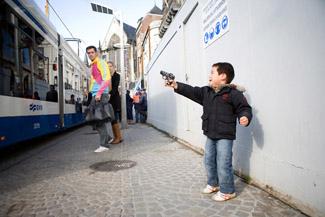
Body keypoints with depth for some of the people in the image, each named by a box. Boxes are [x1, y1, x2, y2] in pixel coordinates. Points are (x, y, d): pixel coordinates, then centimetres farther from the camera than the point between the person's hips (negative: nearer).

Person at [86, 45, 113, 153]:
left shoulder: (101, 63, -2)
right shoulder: (93, 65, 24)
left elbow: (107, 79, -15)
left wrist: (99, 93, -22)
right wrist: (95, 94, 16)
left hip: (101, 95, -9)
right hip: (95, 95, 9)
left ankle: (103, 145, -5)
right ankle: (107, 138, 19)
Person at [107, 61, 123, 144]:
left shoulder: (116, 75, -1)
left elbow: (115, 87, -14)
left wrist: (110, 94, -30)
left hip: (114, 99, -7)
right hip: (108, 99, 7)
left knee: (113, 119, -11)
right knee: (112, 119, 6)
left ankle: (119, 137, -2)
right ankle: (115, 137, 12)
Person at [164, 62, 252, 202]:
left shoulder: (233, 93, -11)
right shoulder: (206, 92, 8)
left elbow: (244, 108, -9)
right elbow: (191, 92, 4)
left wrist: (245, 117, -29)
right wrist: (176, 85, -3)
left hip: (225, 136, -7)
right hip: (210, 135, 8)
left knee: (223, 163, -2)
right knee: (208, 160, 18)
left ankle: (227, 191, 20)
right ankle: (213, 184, 39)